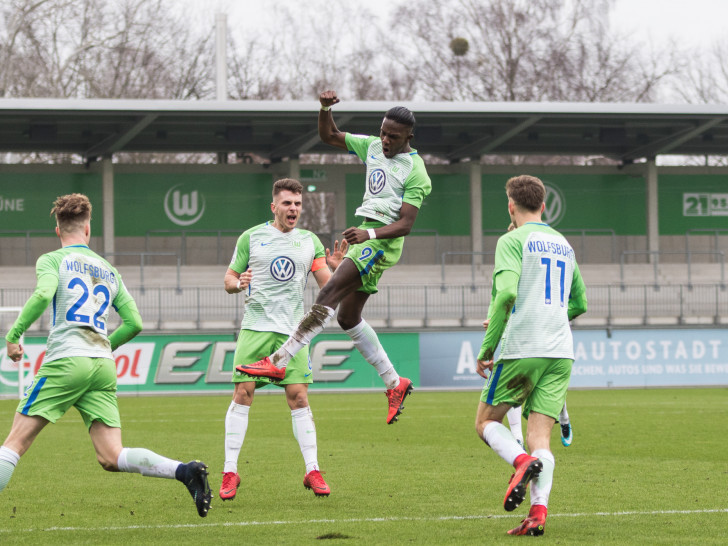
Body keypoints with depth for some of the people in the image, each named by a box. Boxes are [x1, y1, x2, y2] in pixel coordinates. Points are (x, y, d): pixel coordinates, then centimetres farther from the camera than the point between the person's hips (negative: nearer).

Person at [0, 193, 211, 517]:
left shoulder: (52, 260, 6)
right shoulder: (109, 271, 22)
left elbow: (43, 294, -15)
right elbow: (134, 323, 18)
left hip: (67, 360, -5)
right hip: (104, 367, 5)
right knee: (111, 459, 0)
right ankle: (184, 471, -18)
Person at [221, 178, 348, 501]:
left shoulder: (310, 242, 11)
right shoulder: (251, 238, 6)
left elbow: (327, 285, 8)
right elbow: (229, 279, 10)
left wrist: (335, 268, -13)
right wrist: (238, 284, -13)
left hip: (292, 331, 1)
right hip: (255, 327, -1)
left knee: (298, 398, -3)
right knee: (243, 394, -8)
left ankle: (312, 471, 4)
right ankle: (230, 472, -4)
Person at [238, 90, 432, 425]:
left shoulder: (415, 171, -11)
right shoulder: (372, 147, 11)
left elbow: (405, 224, -17)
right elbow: (330, 136, 20)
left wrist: (369, 234, -32)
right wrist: (325, 109, 1)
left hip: (382, 243, -9)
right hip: (365, 237, 9)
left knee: (330, 294, -21)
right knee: (348, 316, 11)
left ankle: (279, 361, -28)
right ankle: (394, 384, 17)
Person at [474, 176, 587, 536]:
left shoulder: (513, 240, -2)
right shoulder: (563, 244, 19)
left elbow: (506, 293, -17)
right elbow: (579, 304, 27)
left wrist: (487, 346, -12)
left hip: (522, 349, -5)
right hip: (561, 351, 5)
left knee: (486, 421, 7)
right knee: (540, 434, 1)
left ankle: (522, 462, -22)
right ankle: (538, 511, -18)